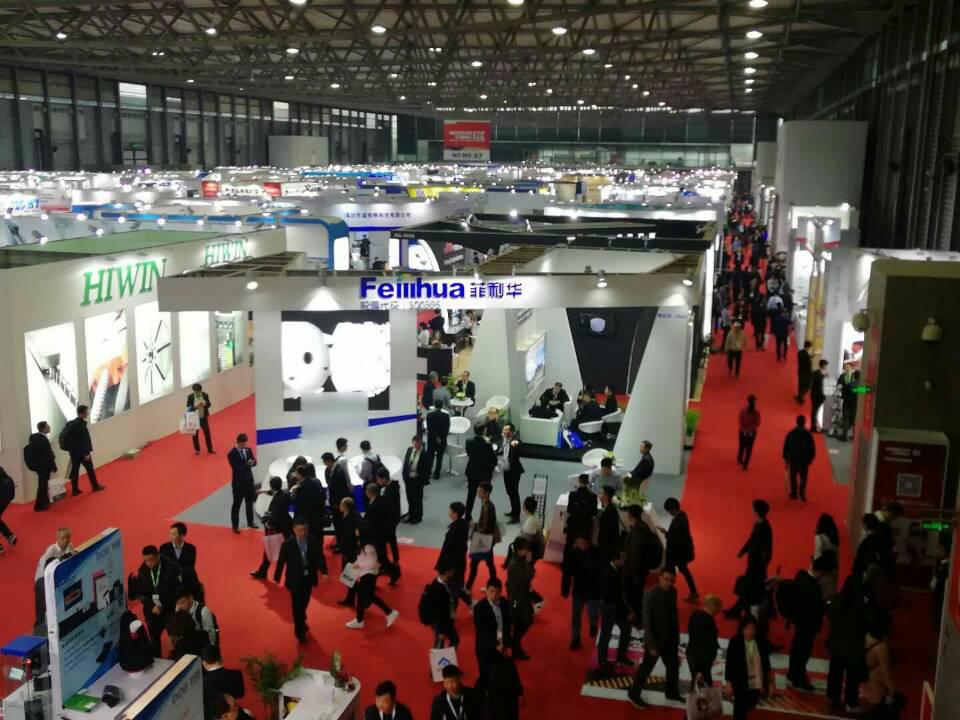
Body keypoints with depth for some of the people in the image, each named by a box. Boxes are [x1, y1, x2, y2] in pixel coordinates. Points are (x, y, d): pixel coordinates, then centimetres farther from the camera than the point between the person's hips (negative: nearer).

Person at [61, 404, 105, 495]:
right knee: (90, 469, 8)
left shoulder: (71, 423, 7)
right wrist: (87, 453, -19)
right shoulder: (81, 424, -20)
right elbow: (83, 440, -22)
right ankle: (95, 486, 20)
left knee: (74, 470, 10)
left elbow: (63, 435, 13)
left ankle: (75, 490, 14)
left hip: (73, 452, 8)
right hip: (82, 452, -8)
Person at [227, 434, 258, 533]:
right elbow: (236, 468, -22)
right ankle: (235, 525, 13)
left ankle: (250, 522, 33)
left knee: (250, 502, 18)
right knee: (237, 504, 3)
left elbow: (254, 462, -1)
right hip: (238, 482, -6)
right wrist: (247, 464, -32)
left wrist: (252, 462, -25)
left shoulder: (248, 450, 1)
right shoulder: (232, 454, -16)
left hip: (249, 480, 6)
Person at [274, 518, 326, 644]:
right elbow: (281, 561, -10)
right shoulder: (288, 544, -19)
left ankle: (302, 622, 47)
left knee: (304, 603, 21)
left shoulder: (314, 541, -11)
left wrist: (324, 572, -15)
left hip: (309, 578, 3)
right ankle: (300, 632, 15)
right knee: (297, 605, 2)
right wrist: (277, 578, -3)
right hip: (295, 579, -3)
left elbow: (320, 557, -3)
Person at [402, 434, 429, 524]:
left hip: (417, 480, -5)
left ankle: (418, 517, 27)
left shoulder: (425, 455, -18)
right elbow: (405, 463, 7)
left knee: (417, 499, 10)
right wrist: (404, 476, 5)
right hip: (408, 478, 5)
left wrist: (423, 481, -14)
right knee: (410, 498, 18)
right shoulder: (409, 450, -3)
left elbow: (426, 470, -13)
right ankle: (411, 516, 34)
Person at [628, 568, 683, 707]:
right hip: (656, 639, -6)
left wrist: (677, 636, 11)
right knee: (646, 667, 10)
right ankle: (634, 693, 29)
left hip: (670, 638, 7)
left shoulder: (673, 592, -5)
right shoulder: (650, 595, -25)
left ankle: (672, 692, 44)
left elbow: (674, 614, 7)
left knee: (673, 666, 21)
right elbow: (647, 621, -22)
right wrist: (651, 645, -21)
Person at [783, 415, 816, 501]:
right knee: (803, 477, 10)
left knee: (793, 477, 13)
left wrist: (786, 458, 9)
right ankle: (802, 494, 7)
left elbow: (786, 447, -1)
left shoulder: (791, 433, -6)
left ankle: (794, 494, 17)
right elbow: (812, 447, -6)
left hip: (793, 458, 1)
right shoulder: (808, 434, -9)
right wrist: (811, 457, 7)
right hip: (805, 459, -1)